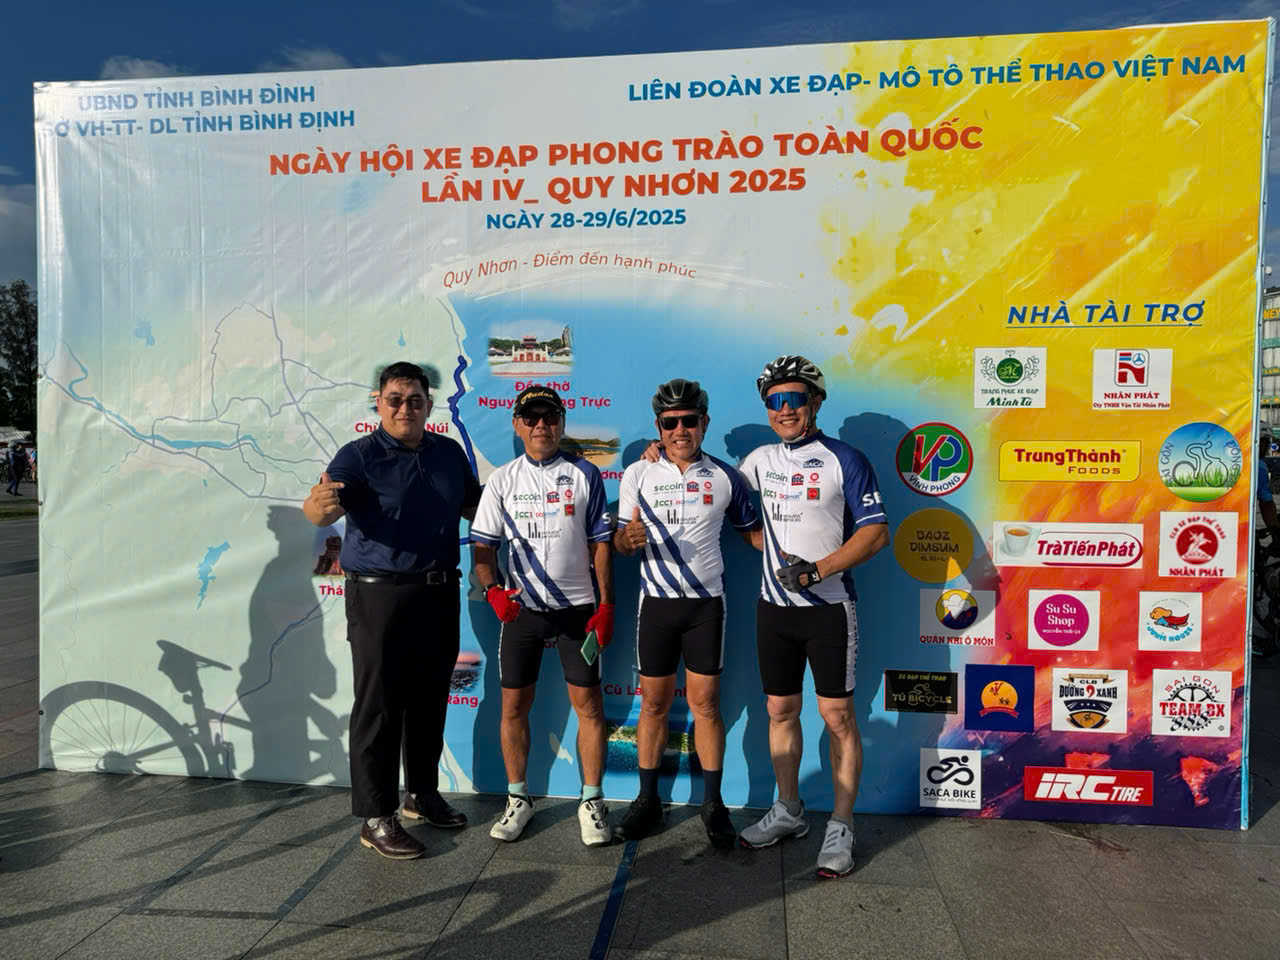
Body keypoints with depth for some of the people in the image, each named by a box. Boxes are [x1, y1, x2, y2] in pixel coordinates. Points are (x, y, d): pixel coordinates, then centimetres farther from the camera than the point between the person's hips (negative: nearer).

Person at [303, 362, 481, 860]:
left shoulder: (450, 453, 8)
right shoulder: (360, 455, -9)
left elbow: (473, 507, 19)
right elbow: (319, 509, -26)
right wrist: (319, 504, -47)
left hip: (439, 593, 6)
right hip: (380, 595, -5)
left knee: (430, 698, 16)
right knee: (379, 705, 0)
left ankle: (422, 794, 34)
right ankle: (375, 818, 14)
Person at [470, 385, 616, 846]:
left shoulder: (584, 474, 2)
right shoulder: (502, 480, 5)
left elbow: (600, 543, 3)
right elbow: (483, 545, 4)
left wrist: (606, 605, -3)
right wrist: (493, 590, -15)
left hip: (578, 606, -1)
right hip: (520, 608, 2)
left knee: (588, 703, 1)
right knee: (514, 704, 6)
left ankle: (592, 801, 16)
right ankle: (518, 798, 24)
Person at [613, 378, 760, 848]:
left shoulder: (725, 476, 1)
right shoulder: (637, 475, 1)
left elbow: (752, 531, 10)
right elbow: (620, 542, 2)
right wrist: (630, 538, -20)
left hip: (706, 602, 0)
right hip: (657, 602, 1)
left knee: (705, 702, 3)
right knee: (654, 702, 7)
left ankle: (713, 803, 17)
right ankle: (648, 799, 22)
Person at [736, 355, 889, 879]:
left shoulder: (844, 460, -7)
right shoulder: (759, 460, 9)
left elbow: (876, 532, -11)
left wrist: (817, 569, -18)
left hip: (829, 606, -5)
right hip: (774, 606, 5)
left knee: (837, 715, 0)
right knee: (781, 710, 13)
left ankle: (840, 829, 14)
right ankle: (788, 812, 29)